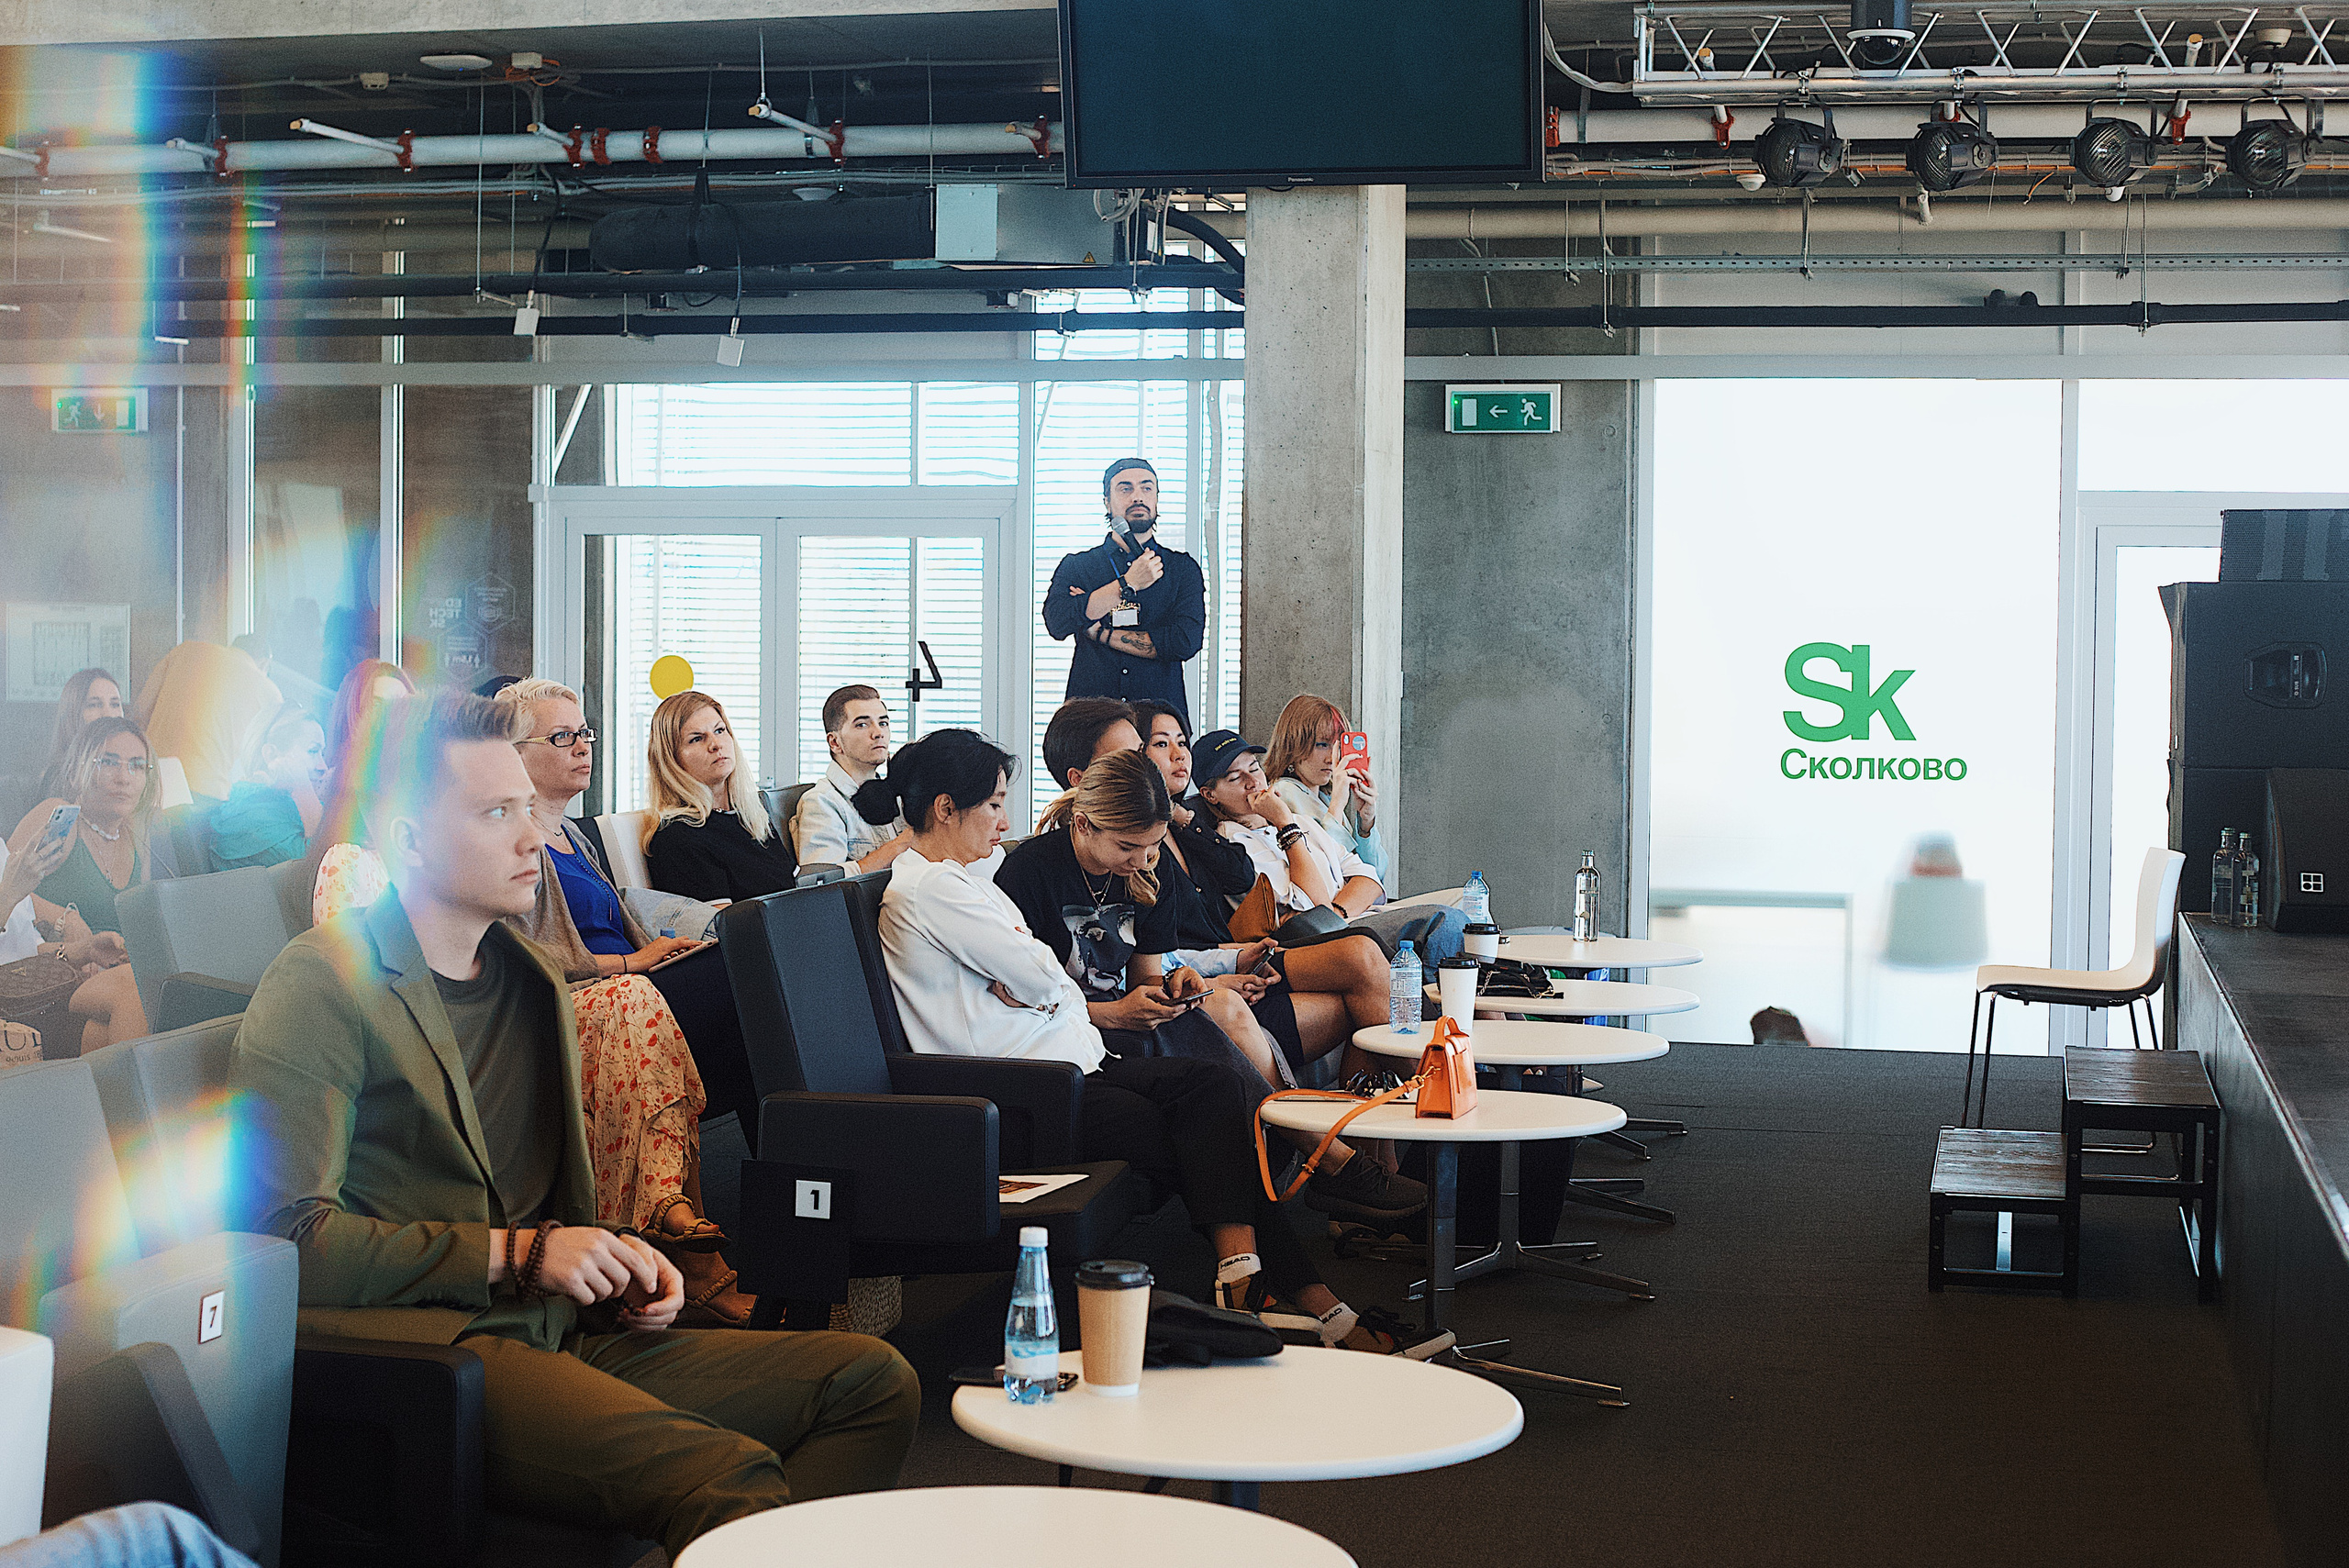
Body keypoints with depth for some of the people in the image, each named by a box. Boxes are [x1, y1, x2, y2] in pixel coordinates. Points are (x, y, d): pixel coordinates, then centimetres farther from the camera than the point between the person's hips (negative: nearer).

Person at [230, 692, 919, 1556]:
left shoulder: (528, 976, 23)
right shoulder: (321, 985, -4)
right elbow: (290, 1236, -13)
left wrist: (612, 1260, 8)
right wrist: (516, 1255, -13)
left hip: (557, 1335, 9)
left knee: (874, 1380, -8)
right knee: (732, 1476, -32)